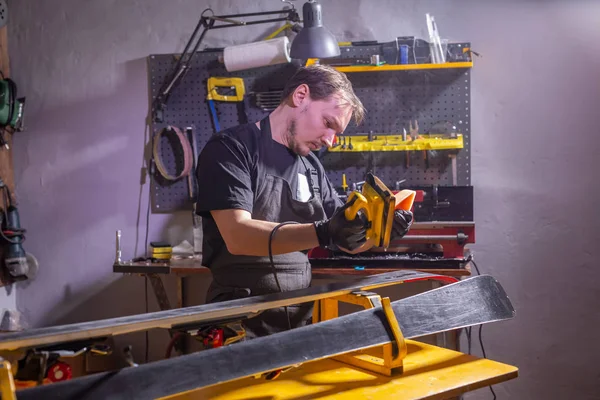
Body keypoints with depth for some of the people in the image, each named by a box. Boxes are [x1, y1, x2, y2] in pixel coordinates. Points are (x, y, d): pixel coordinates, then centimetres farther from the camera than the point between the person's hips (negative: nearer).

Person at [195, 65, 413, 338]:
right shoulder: (230, 149, -6)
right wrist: (323, 233, -30)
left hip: (301, 320, 6)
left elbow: (349, 241, 16)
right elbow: (237, 235, -20)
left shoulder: (312, 167, 13)